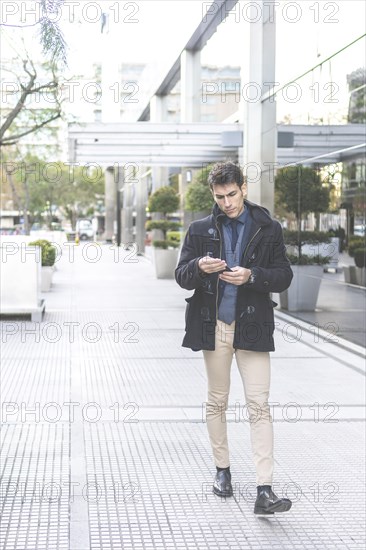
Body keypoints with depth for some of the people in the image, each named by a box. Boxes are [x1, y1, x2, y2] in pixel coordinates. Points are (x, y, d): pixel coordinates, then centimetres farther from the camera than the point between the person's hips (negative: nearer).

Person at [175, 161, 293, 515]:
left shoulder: (268, 229, 3)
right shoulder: (201, 230, 6)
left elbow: (284, 277, 1)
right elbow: (181, 277, 4)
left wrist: (251, 275, -18)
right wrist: (199, 267, -19)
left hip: (252, 327, -1)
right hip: (214, 326, 2)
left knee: (259, 406, -7)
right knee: (217, 402, 12)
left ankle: (264, 492, -10)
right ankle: (222, 470, 30)